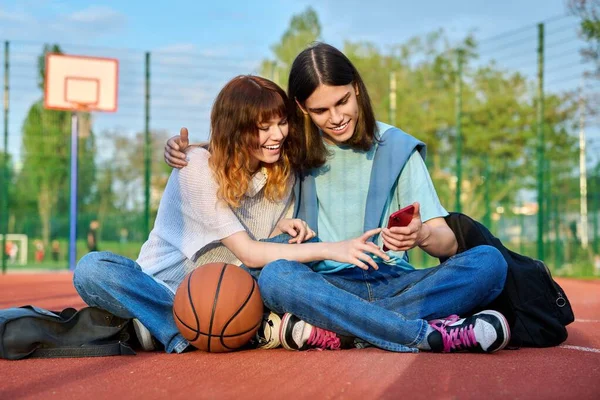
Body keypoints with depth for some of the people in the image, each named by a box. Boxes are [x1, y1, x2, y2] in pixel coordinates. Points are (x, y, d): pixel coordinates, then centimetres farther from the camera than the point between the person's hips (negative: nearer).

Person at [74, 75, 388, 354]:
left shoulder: (282, 170, -1)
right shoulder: (198, 168, -19)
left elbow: (261, 245, 8)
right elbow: (248, 254, -23)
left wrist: (282, 227, -15)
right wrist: (330, 250, -31)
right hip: (167, 284, -4)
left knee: (292, 242, -22)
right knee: (91, 268, -33)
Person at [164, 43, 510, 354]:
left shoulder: (397, 148, 4)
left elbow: (448, 242, -2)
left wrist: (421, 235, -27)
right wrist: (182, 148, 1)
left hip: (393, 284, 0)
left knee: (489, 262, -24)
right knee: (275, 275, -33)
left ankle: (331, 332, -34)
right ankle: (433, 335, -35)